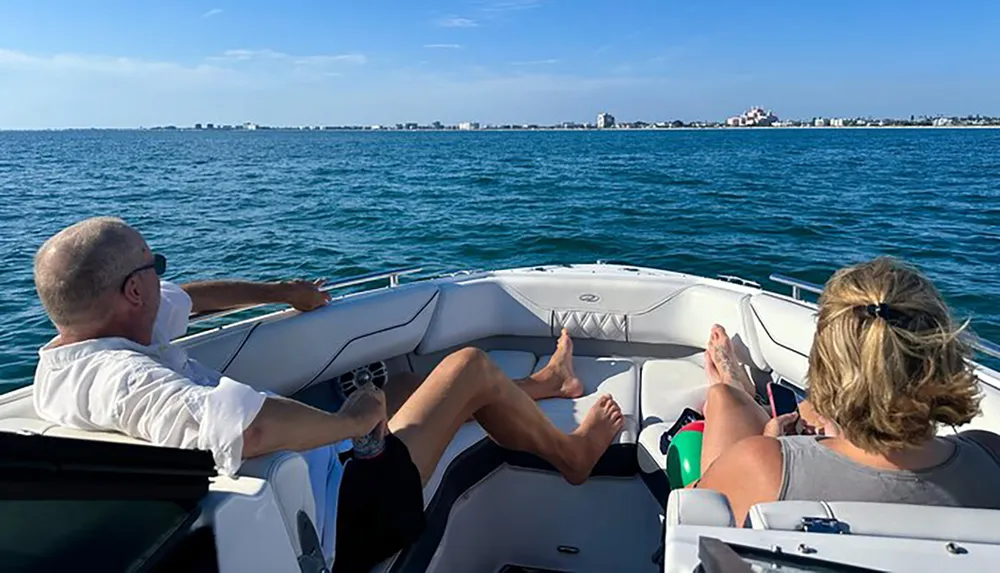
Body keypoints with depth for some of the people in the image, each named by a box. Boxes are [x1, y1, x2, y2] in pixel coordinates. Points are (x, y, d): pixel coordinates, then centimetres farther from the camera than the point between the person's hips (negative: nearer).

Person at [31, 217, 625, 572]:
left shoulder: (64, 356, 2)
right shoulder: (121, 377, -31)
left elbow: (185, 298, 18)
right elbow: (257, 425, -50)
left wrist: (280, 292, 27)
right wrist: (350, 419, -31)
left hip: (309, 480, 10)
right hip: (338, 524, -10)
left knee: (456, 393, 23)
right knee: (470, 366, -1)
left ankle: (544, 384, 52)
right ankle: (573, 452, 26)